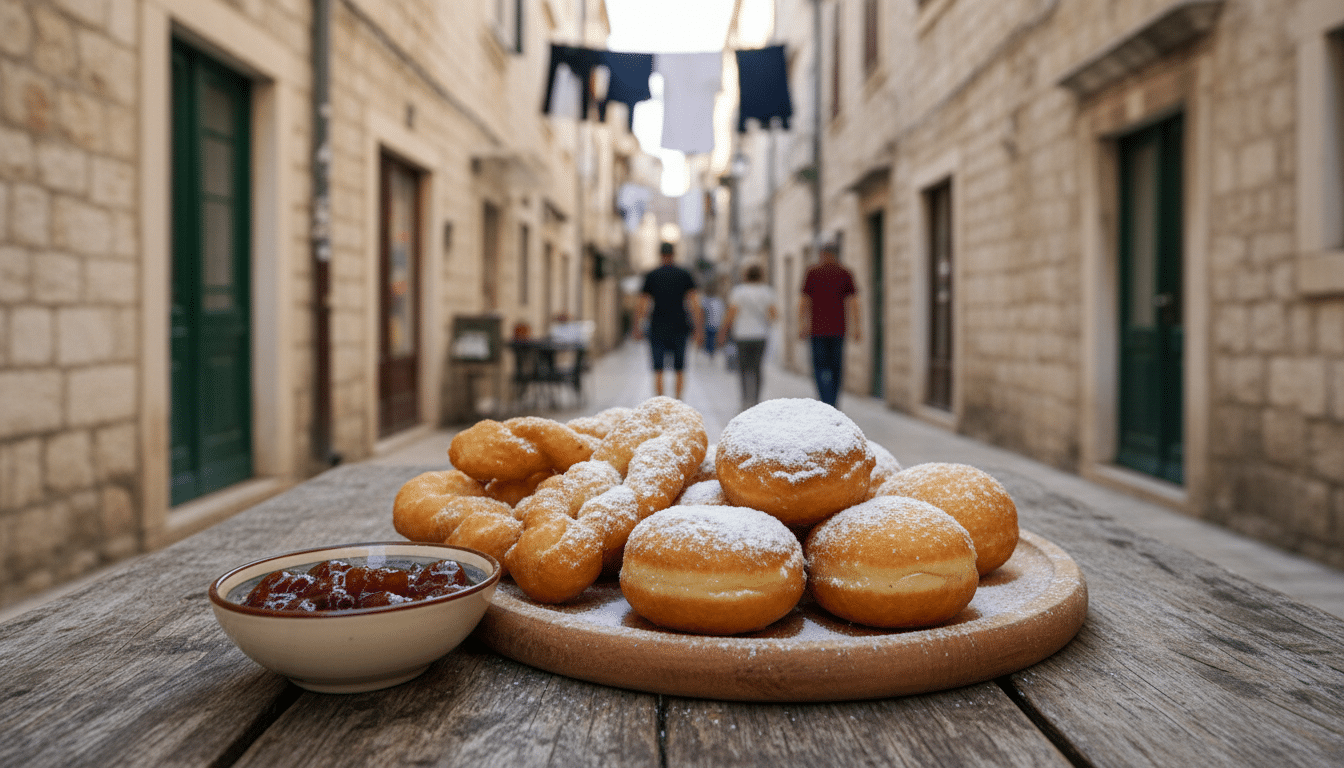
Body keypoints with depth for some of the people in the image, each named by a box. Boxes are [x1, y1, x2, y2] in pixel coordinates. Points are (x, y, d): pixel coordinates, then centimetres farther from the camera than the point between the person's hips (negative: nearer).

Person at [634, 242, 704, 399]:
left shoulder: (651, 275, 2)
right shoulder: (685, 275, 4)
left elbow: (643, 304, 0)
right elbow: (695, 304, -4)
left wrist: (638, 327, 9)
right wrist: (700, 330, -3)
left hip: (658, 328, -1)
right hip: (679, 327, 1)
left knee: (658, 369, 2)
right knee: (679, 368, 12)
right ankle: (678, 402, 6)